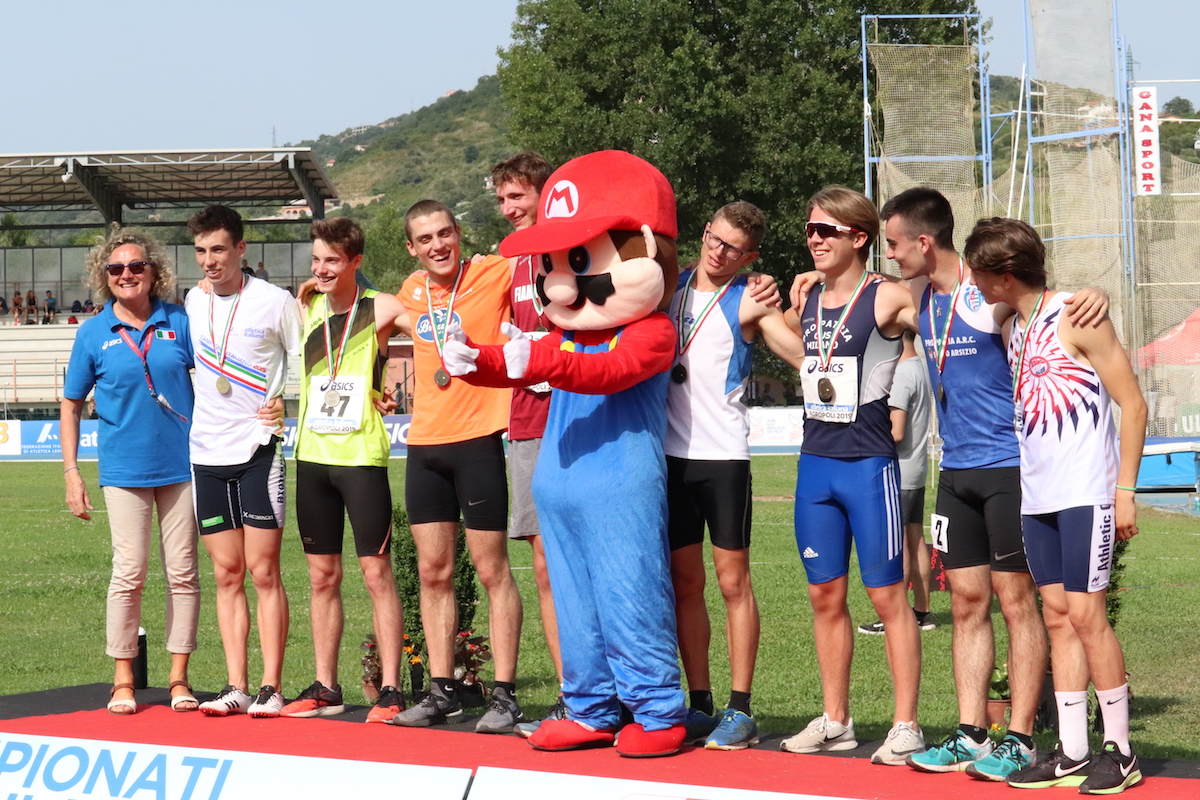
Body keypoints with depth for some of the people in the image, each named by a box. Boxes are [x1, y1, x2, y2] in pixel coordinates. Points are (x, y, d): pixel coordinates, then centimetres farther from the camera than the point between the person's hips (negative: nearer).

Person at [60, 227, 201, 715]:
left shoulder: (179, 323, 3)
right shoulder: (93, 334, 2)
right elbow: (71, 405, 8)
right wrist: (71, 473, 2)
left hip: (183, 465, 1)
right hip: (124, 469, -1)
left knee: (183, 572, 2)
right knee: (130, 573, -4)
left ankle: (179, 678, 11)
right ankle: (123, 680, 7)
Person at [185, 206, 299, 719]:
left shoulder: (274, 302, -5)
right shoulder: (193, 303, 9)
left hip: (258, 450, -4)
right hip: (206, 452, 4)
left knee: (264, 571, -5)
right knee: (227, 573, 5)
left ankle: (270, 689, -2)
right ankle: (236, 687, 7)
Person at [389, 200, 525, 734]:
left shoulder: (493, 274, -6)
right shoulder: (412, 290, 12)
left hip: (477, 439, -6)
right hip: (424, 444, 6)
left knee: (492, 571, -1)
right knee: (433, 572, 9)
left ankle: (505, 695, 3)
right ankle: (441, 690, 17)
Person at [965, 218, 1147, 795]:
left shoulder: (1077, 317, -10)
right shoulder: (1011, 330, 12)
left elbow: (1133, 405, -9)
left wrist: (1125, 489, -12)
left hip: (1086, 493, -7)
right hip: (1037, 497, 7)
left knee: (1086, 615, -7)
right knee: (1057, 617, 7)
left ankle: (1120, 753, 2)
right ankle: (1071, 752, 11)